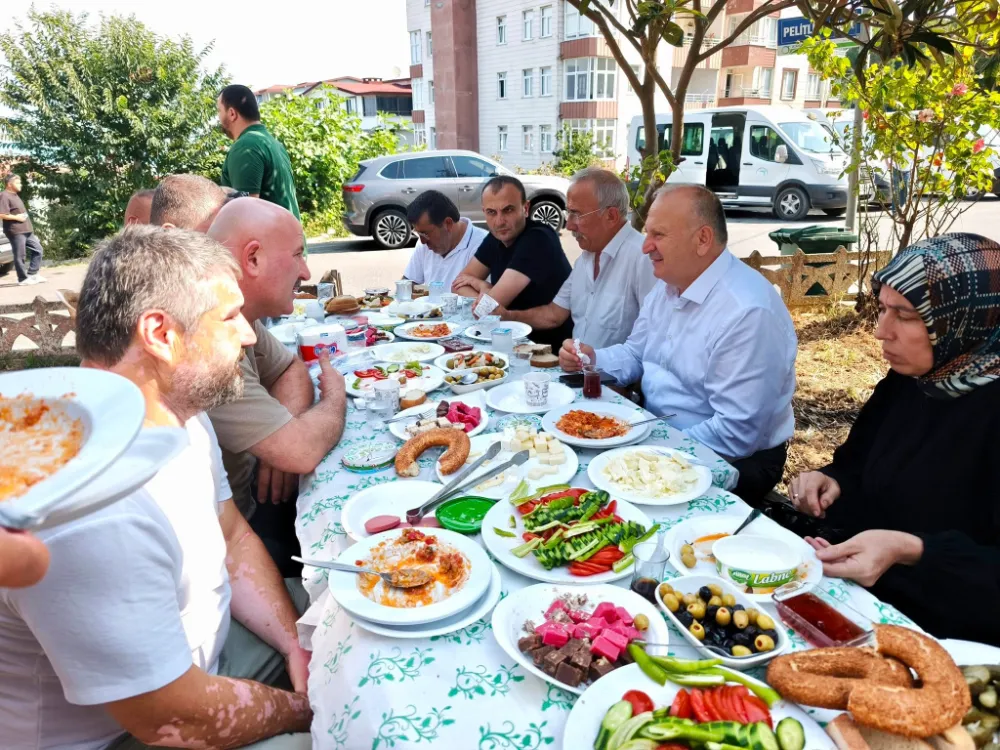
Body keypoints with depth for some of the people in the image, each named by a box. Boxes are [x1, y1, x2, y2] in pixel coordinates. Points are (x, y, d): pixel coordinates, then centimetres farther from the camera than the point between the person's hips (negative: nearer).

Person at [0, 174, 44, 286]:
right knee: (19, 256, -3)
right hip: (16, 232, -10)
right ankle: (23, 279, 4)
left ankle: (32, 274, 16)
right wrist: (16, 217, -17)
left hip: (26, 230, 10)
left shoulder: (15, 195, 18)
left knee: (37, 249, 12)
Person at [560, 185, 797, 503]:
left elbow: (736, 434, -27)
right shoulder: (667, 285, 4)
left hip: (731, 463, -8)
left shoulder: (747, 313, -26)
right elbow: (635, 354, 16)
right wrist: (592, 359, -4)